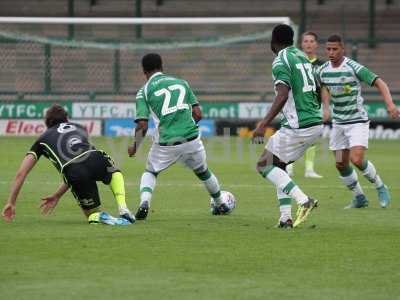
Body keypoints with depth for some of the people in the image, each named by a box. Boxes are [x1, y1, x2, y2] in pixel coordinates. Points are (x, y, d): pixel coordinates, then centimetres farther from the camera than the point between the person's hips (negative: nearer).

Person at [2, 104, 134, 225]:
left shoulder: (43, 139, 29)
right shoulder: (80, 128, 37)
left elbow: (21, 173, 23)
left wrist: (11, 202, 30)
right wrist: (57, 196, 45)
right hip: (96, 160, 2)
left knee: (92, 214, 23)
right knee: (114, 172, 40)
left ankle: (98, 216, -13)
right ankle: (123, 209, 17)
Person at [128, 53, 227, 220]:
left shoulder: (144, 92, 2)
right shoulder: (181, 82, 12)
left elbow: (142, 125, -6)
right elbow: (198, 114, 8)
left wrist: (135, 147, 9)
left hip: (165, 144, -2)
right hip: (191, 138, 2)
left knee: (150, 173, 23)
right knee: (203, 172, 27)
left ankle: (144, 203, -3)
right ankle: (220, 206, 44)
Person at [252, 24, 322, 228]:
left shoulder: (281, 62, -11)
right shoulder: (302, 56, 17)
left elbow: (283, 96, -24)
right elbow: (315, 92, 23)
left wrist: (263, 125, -28)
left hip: (298, 126, -9)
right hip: (316, 123, 9)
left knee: (264, 165, 0)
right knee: (279, 166, 18)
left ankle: (303, 200, -14)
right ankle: (285, 218, 9)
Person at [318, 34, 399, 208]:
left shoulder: (353, 68, -17)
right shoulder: (323, 70, 1)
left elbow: (379, 83, -17)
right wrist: (326, 108, 9)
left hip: (358, 122, -6)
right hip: (338, 122, 6)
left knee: (357, 160, -20)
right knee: (341, 164, 4)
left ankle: (380, 187, 5)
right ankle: (359, 198, 22)